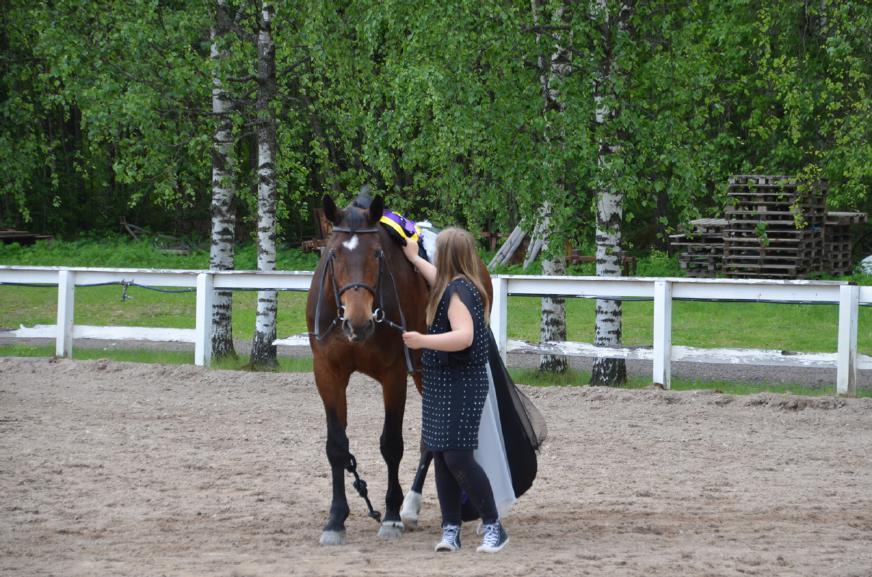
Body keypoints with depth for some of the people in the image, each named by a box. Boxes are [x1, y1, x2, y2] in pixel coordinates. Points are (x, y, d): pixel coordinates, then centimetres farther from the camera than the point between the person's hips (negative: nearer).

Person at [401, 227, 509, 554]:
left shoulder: (459, 292, -18)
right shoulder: (455, 286, 12)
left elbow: (464, 336, -32)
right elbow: (440, 281, 39)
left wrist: (422, 341, -38)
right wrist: (414, 259, 49)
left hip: (461, 385, -10)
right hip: (442, 384, 10)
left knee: (457, 457, -12)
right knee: (441, 456, 8)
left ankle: (494, 527, -6)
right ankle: (451, 529, 11)